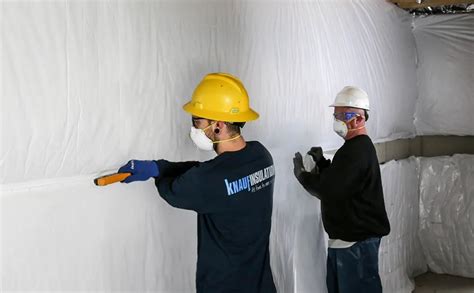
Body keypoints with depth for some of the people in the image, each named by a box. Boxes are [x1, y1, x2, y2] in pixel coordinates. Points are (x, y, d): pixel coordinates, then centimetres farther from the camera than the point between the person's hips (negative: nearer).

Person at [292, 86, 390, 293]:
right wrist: (321, 162, 6)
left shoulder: (358, 151, -21)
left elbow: (330, 190, -24)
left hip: (357, 241, -11)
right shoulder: (355, 146, 13)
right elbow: (337, 180, 21)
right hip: (344, 236, 11)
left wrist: (303, 175, -9)